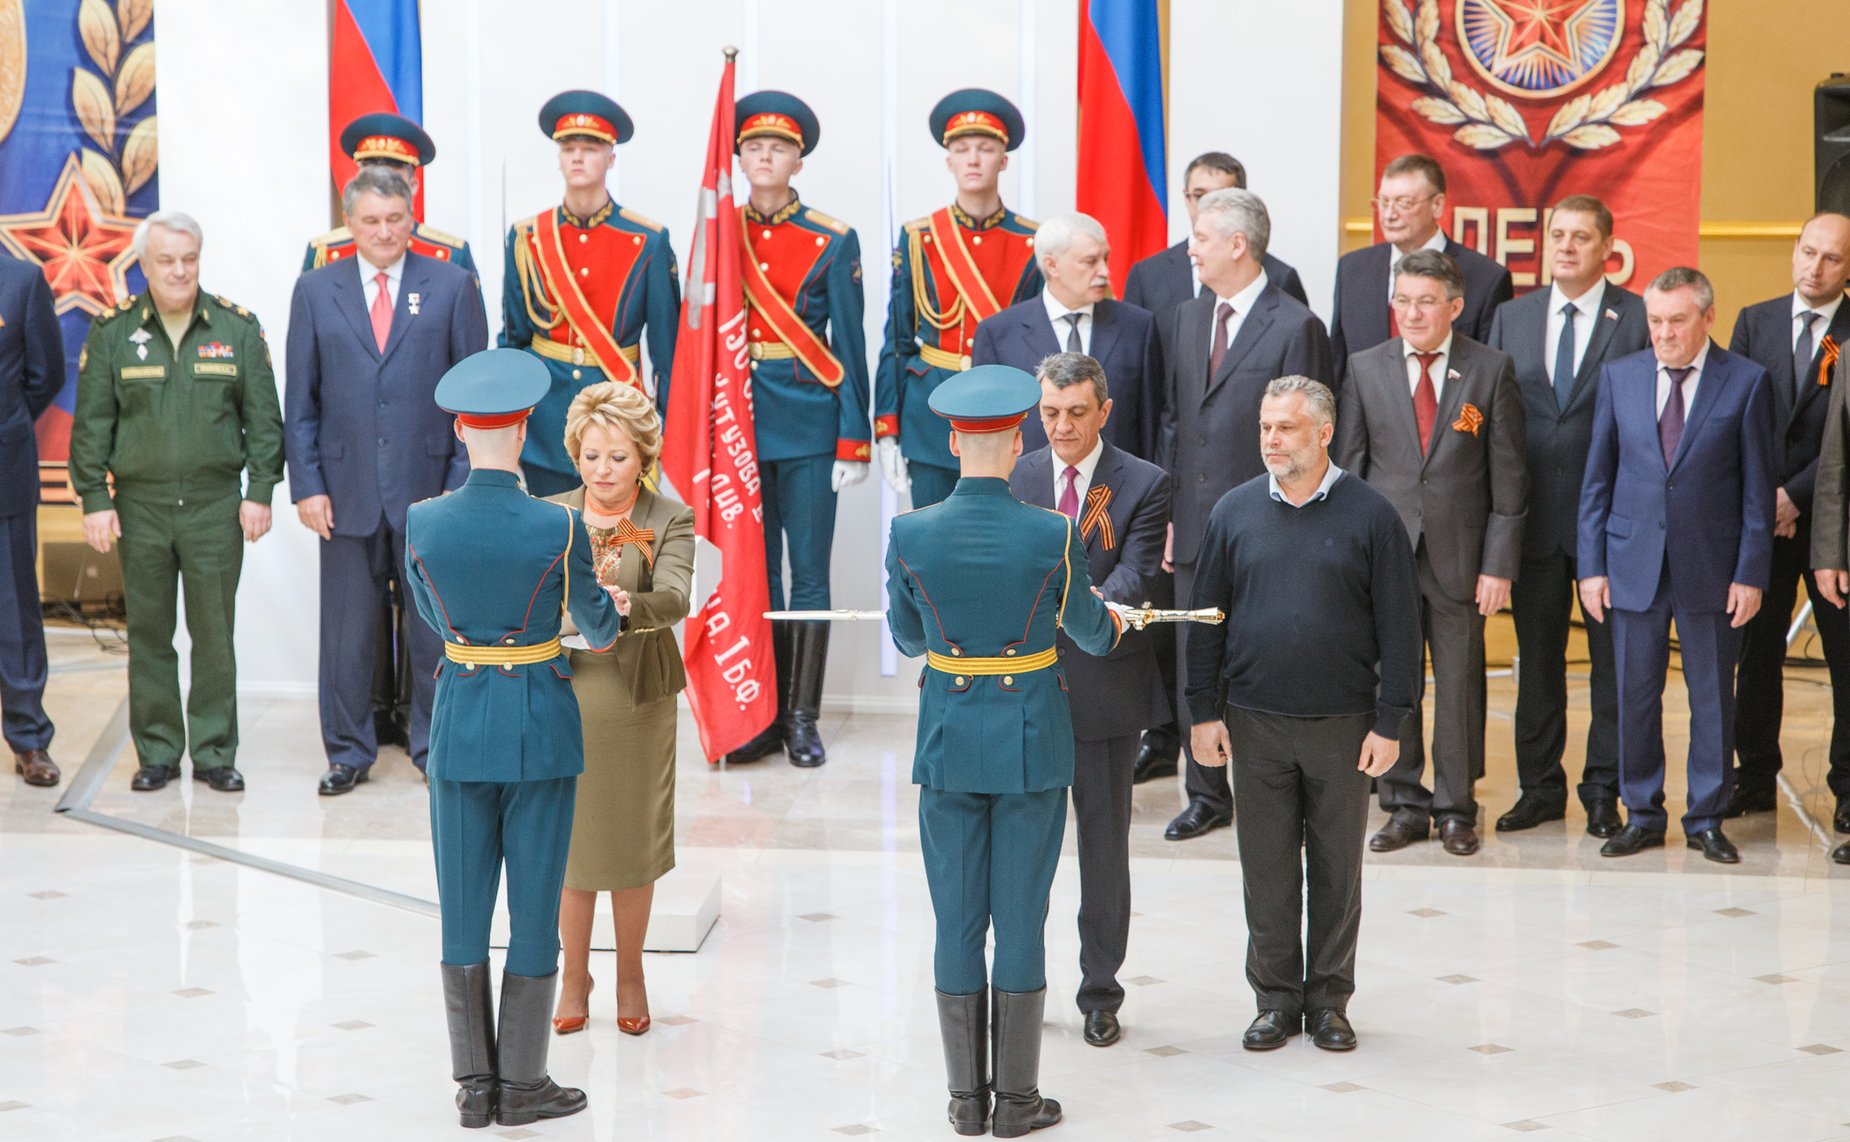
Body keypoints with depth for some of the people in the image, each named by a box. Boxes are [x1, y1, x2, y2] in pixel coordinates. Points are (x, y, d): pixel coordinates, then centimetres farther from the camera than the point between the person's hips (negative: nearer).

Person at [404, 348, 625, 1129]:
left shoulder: (422, 525, -7)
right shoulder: (558, 528, -15)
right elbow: (597, 623, 1)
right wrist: (607, 621, 26)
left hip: (459, 726, 2)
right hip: (540, 727, -2)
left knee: (463, 905, 11)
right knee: (534, 906, 7)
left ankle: (473, 1082, 15)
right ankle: (521, 1083, 13)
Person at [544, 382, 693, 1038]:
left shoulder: (670, 520, -3)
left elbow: (675, 598, -19)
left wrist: (628, 604, -40)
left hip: (637, 702, -1)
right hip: (563, 698, 1)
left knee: (632, 841, 7)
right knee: (567, 842, 6)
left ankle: (630, 975, 25)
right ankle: (574, 977, 22)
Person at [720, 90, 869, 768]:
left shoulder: (832, 242, 0)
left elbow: (850, 347, 0)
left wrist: (854, 443, -5)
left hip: (808, 425, -2)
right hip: (739, 424, 2)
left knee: (809, 573, 0)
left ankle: (803, 718, 7)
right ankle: (764, 716, 12)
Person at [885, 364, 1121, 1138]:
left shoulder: (910, 535, -8)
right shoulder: (1053, 536, -12)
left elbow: (906, 640, 6)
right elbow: (1092, 632, 4)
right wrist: (1115, 624, 28)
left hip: (947, 741, 2)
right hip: (1031, 740, -1)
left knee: (957, 920, 9)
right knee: (1020, 920, 6)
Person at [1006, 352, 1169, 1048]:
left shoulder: (1144, 485, -5)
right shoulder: (1014, 479, 5)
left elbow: (1134, 577, -17)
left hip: (1105, 686, -2)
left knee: (1105, 844, 7)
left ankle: (1100, 991, 20)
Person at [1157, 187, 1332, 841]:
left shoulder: (1295, 328, -8)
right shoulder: (1185, 320, 12)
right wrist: (1167, 511, 9)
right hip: (1193, 528, 6)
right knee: (1194, 667, 10)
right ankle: (1207, 797, 20)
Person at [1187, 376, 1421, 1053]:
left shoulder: (1369, 515, -4)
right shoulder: (1234, 512, 3)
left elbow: (1398, 627, -3)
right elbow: (1207, 617, 7)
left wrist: (1390, 723, -7)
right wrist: (1204, 712, 2)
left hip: (1343, 723, -1)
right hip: (1256, 723, 2)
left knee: (1337, 870, 7)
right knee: (1267, 870, 7)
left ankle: (1329, 998, 20)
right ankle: (1276, 998, 18)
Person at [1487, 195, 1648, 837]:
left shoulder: (1640, 319, -2)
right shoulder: (1512, 317, 10)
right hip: (1533, 515, 3)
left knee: (1613, 659, 4)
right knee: (1536, 659, 9)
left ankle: (1603, 790, 13)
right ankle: (1540, 787, 19)